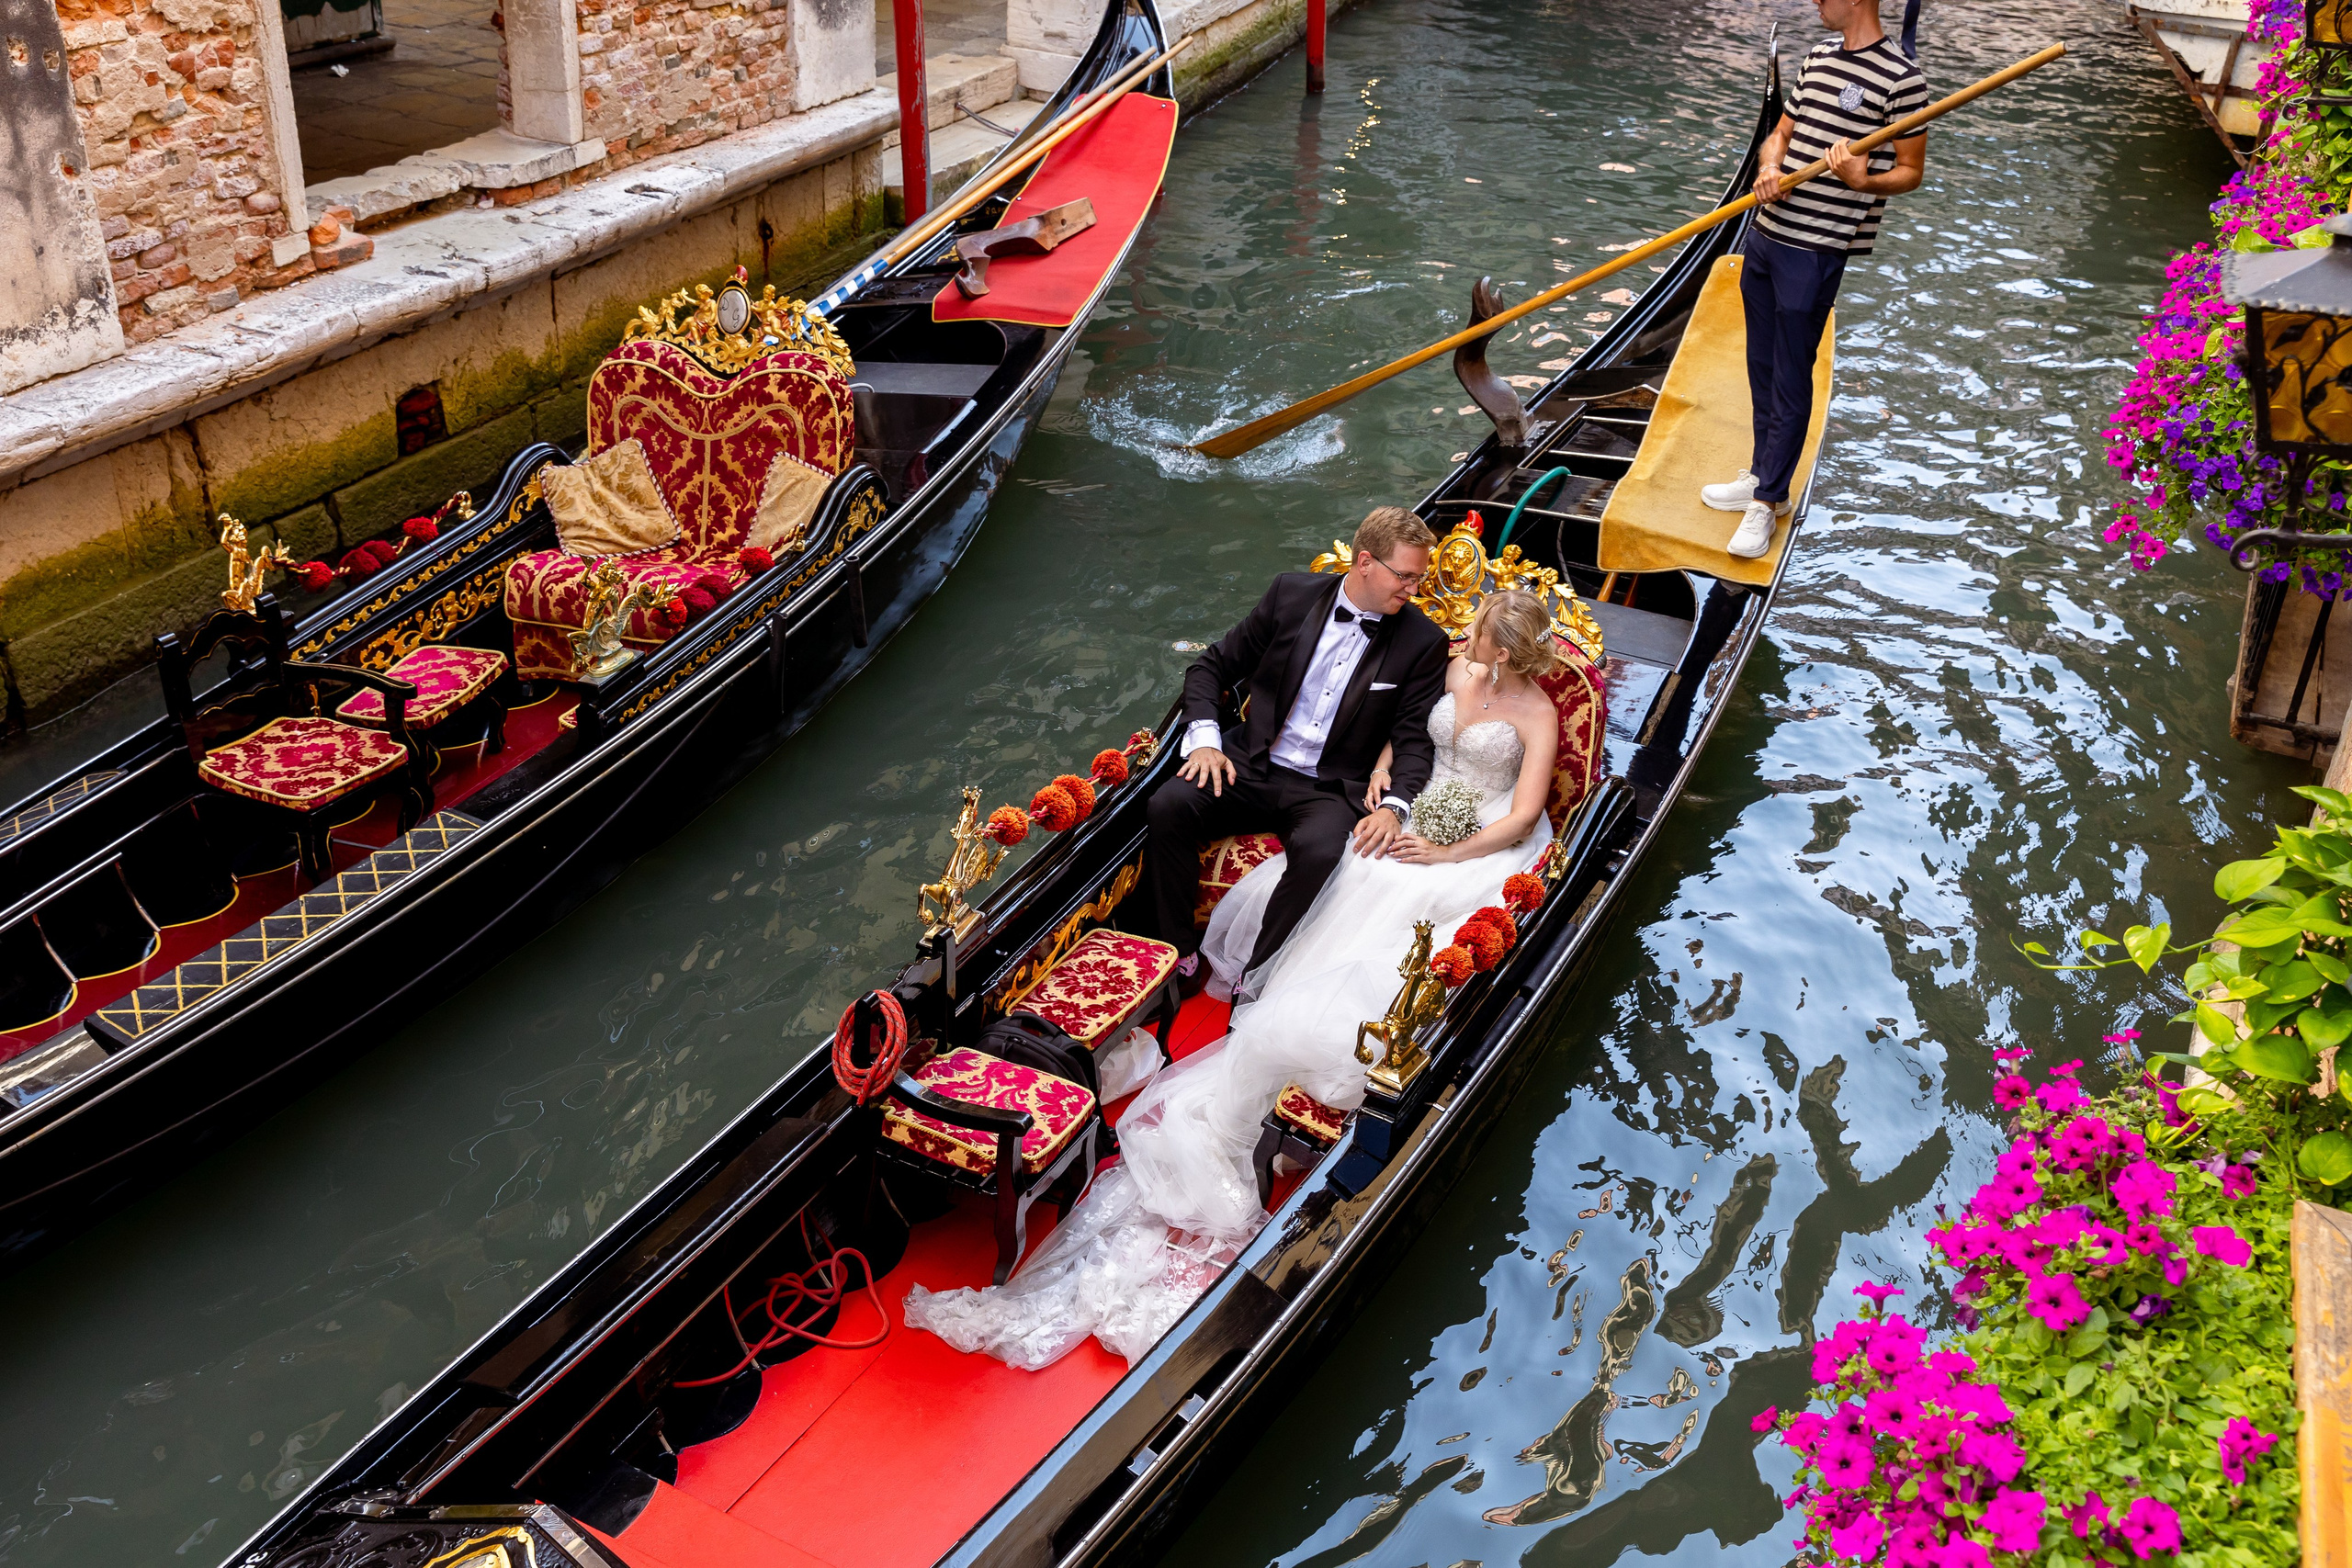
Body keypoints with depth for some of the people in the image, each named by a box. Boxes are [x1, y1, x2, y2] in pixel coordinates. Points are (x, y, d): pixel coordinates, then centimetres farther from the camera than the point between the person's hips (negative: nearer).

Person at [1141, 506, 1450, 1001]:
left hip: (1331, 790, -2)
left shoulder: (1423, 642, -1)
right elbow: (1212, 667, 8)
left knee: (1318, 850, -35)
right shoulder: (1294, 593, 2)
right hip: (1251, 768, 2)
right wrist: (1205, 738, -8)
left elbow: (1414, 740, -2)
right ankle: (1176, 955, -12)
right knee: (1169, 804, -25)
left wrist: (1394, 807, -21)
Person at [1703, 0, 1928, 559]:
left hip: (1817, 251, -8)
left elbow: (1911, 172, -7)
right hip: (1767, 235, 8)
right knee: (1762, 367, 17)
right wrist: (1769, 168, -4)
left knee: (1791, 379, 0)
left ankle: (1766, 503, 10)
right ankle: (1765, 477, 32)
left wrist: (1864, 181, -28)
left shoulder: (1901, 79, -12)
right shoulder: (1818, 58, 11)